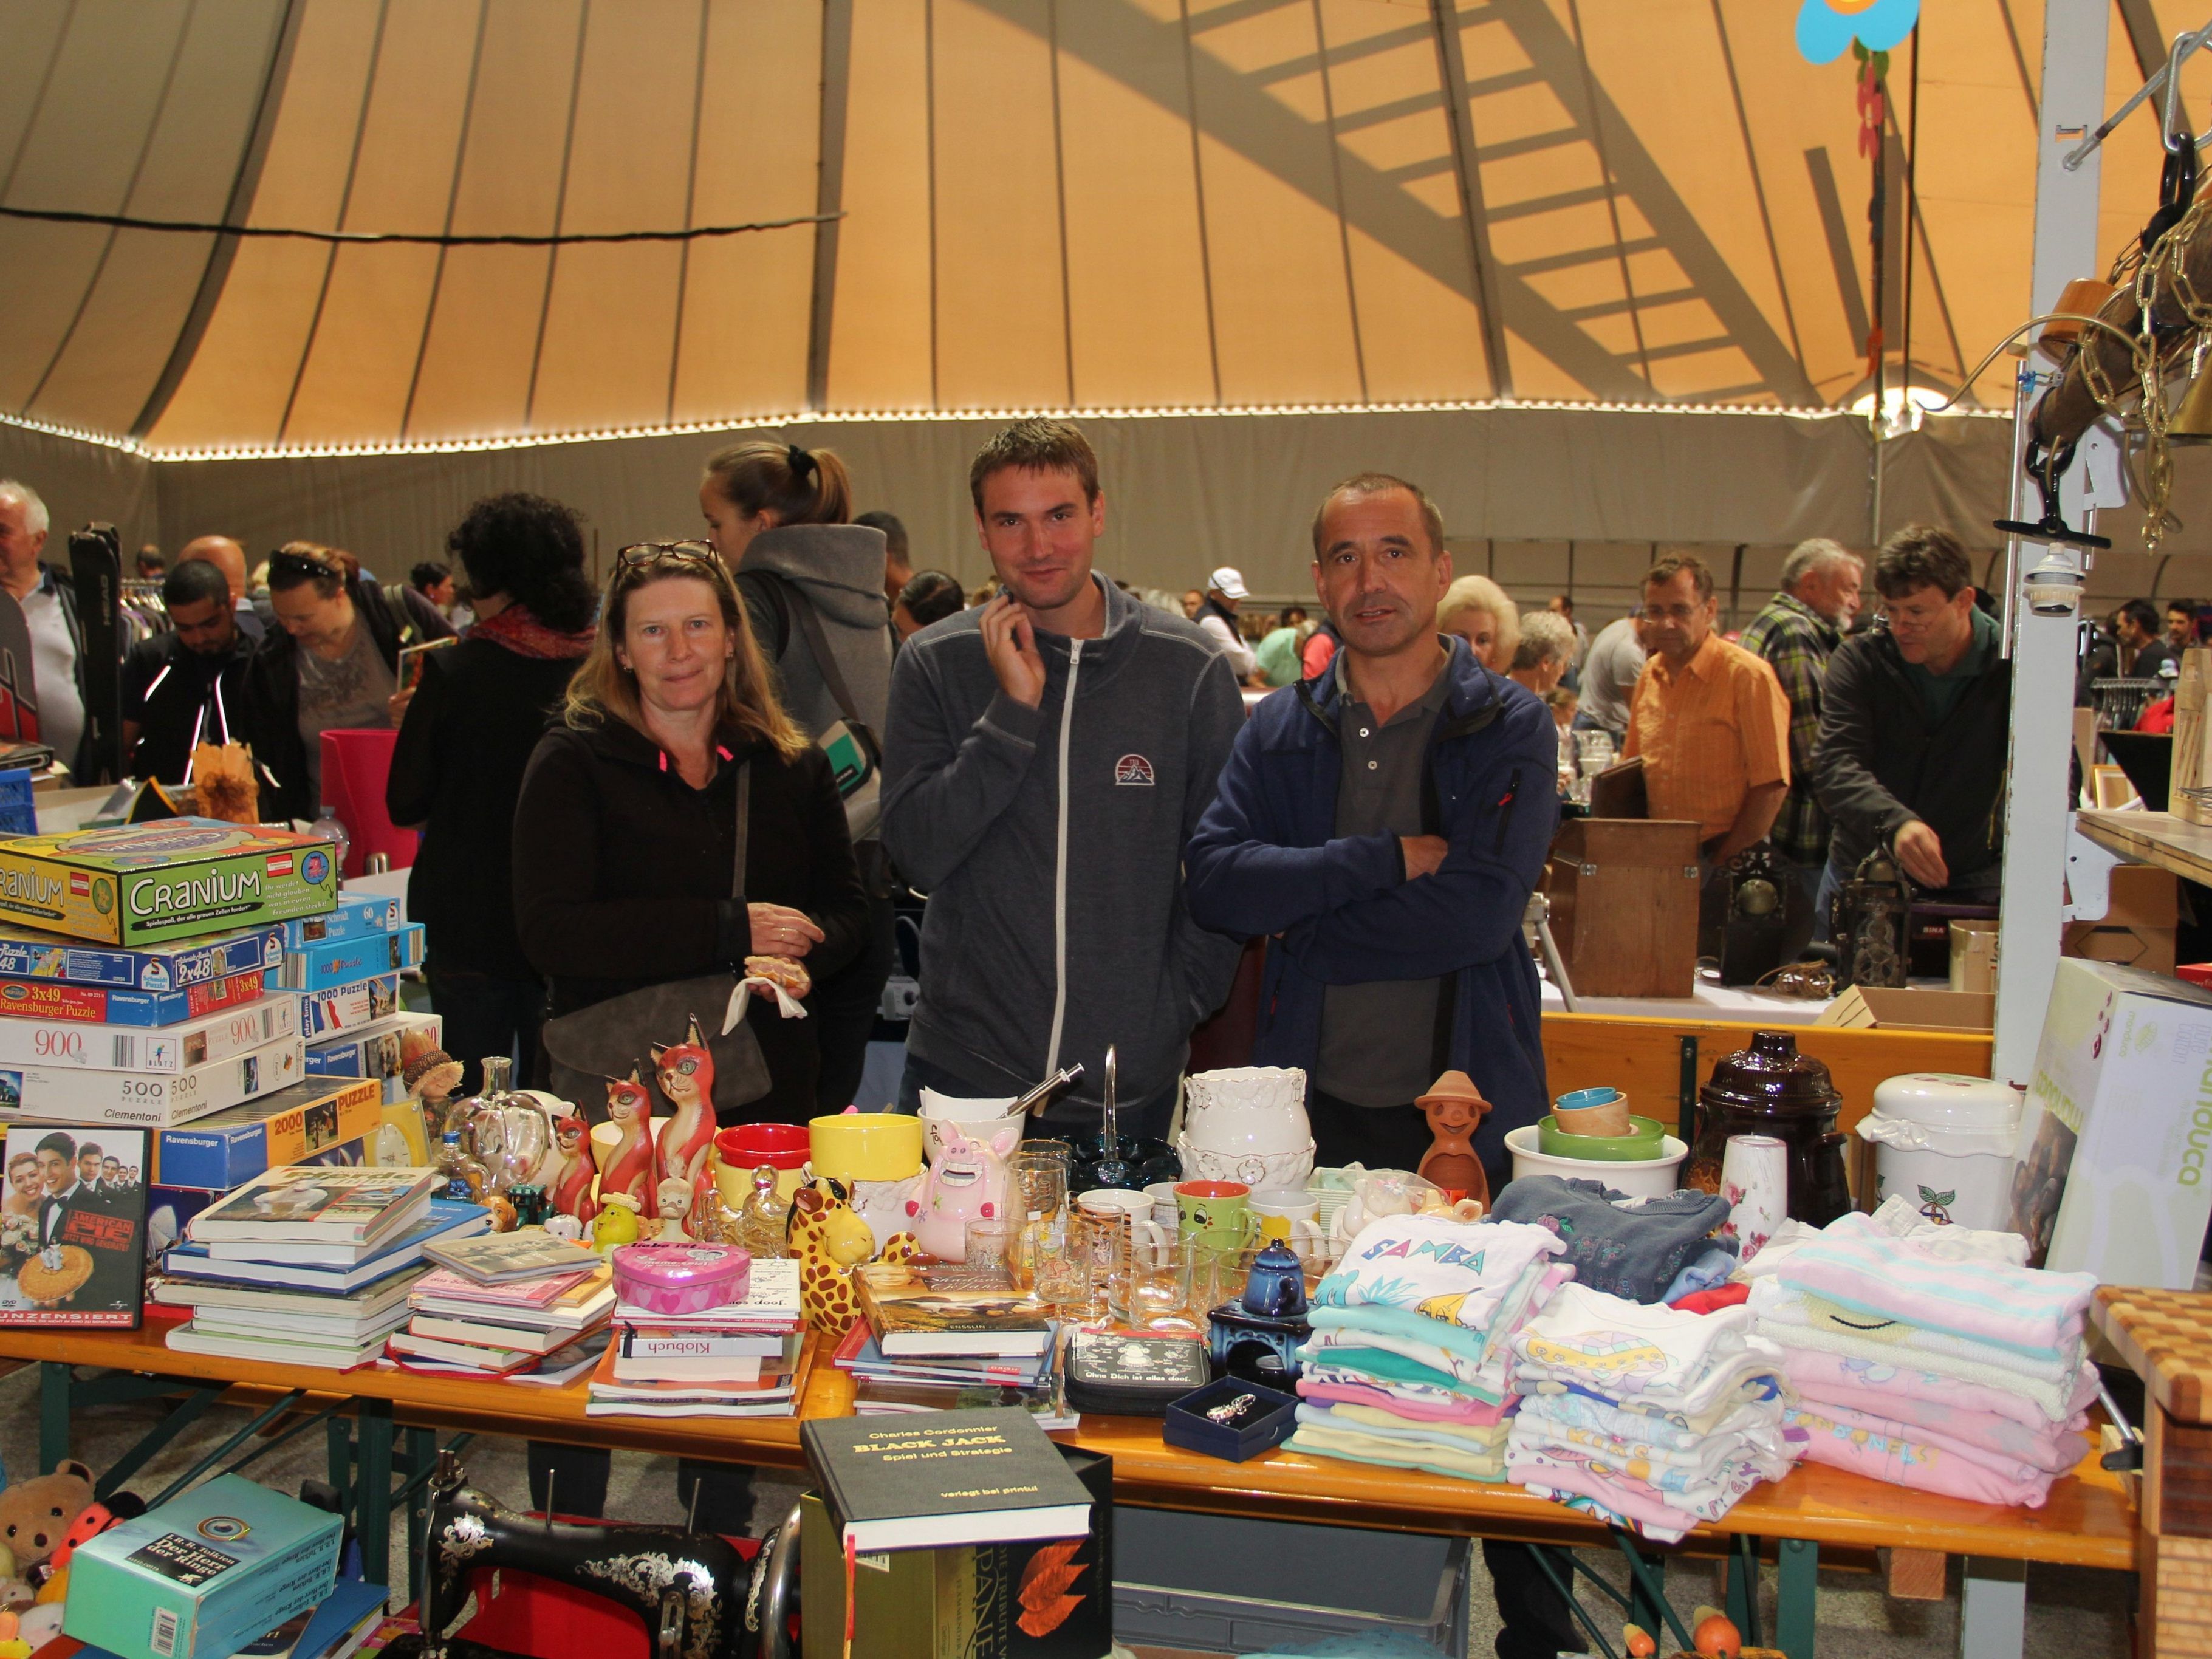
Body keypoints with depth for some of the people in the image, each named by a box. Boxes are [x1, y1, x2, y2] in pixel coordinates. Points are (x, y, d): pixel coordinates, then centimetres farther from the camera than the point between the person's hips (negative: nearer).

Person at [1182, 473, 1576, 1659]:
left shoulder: (1508, 729, -1)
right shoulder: (1279, 733, 7)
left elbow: (1481, 907, -15)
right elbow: (1215, 881, -8)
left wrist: (1305, 924, -10)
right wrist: (1387, 860, -16)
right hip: (1316, 1110, 3)